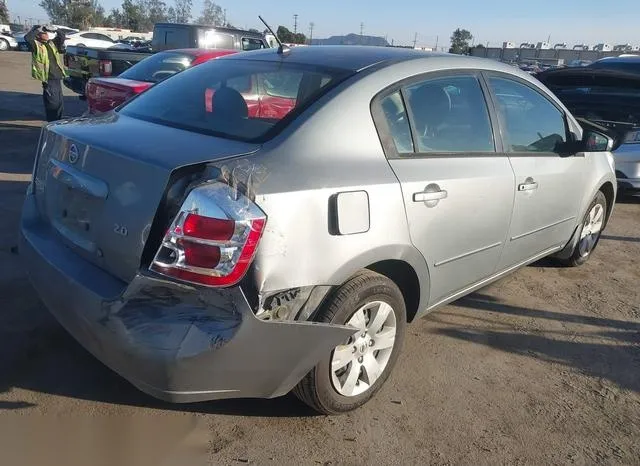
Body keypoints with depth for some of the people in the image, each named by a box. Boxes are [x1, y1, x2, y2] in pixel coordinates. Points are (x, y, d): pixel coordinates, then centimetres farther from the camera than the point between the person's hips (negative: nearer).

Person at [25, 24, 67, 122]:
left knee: (60, 104, 14)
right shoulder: (36, 45, -4)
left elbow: (62, 36, 21)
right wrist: (35, 29, -11)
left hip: (58, 77, 7)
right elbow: (27, 38, -22)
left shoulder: (52, 43, 15)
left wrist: (54, 29, 5)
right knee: (52, 104, -5)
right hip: (49, 79, -7)